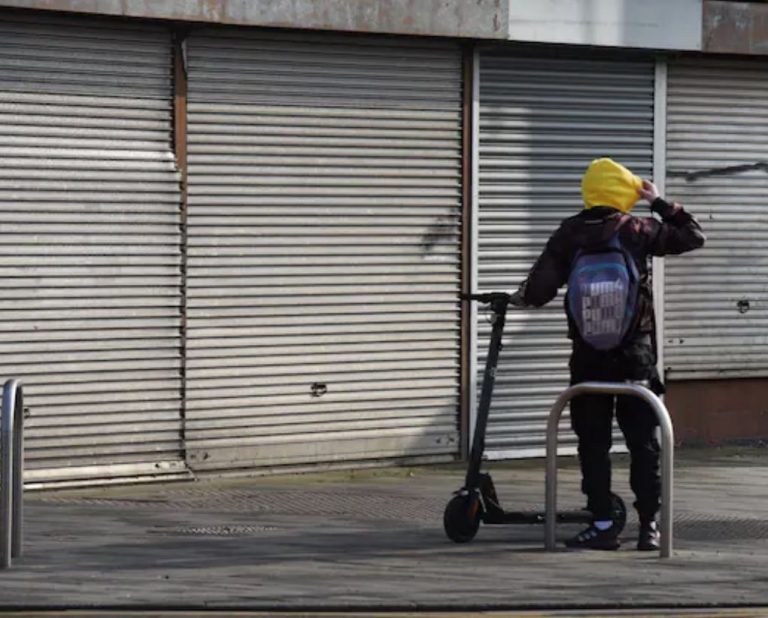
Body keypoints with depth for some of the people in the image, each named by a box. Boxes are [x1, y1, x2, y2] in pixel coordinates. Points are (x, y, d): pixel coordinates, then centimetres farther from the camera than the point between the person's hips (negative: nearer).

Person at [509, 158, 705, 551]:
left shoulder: (568, 235, -2)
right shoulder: (638, 230, -4)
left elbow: (539, 292, -5)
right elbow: (693, 237, 6)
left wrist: (520, 298, 16)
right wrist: (660, 203, 12)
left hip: (588, 359, 1)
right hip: (636, 356, -1)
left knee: (593, 443, 6)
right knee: (644, 444, 6)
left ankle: (602, 525, 3)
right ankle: (649, 526, 5)